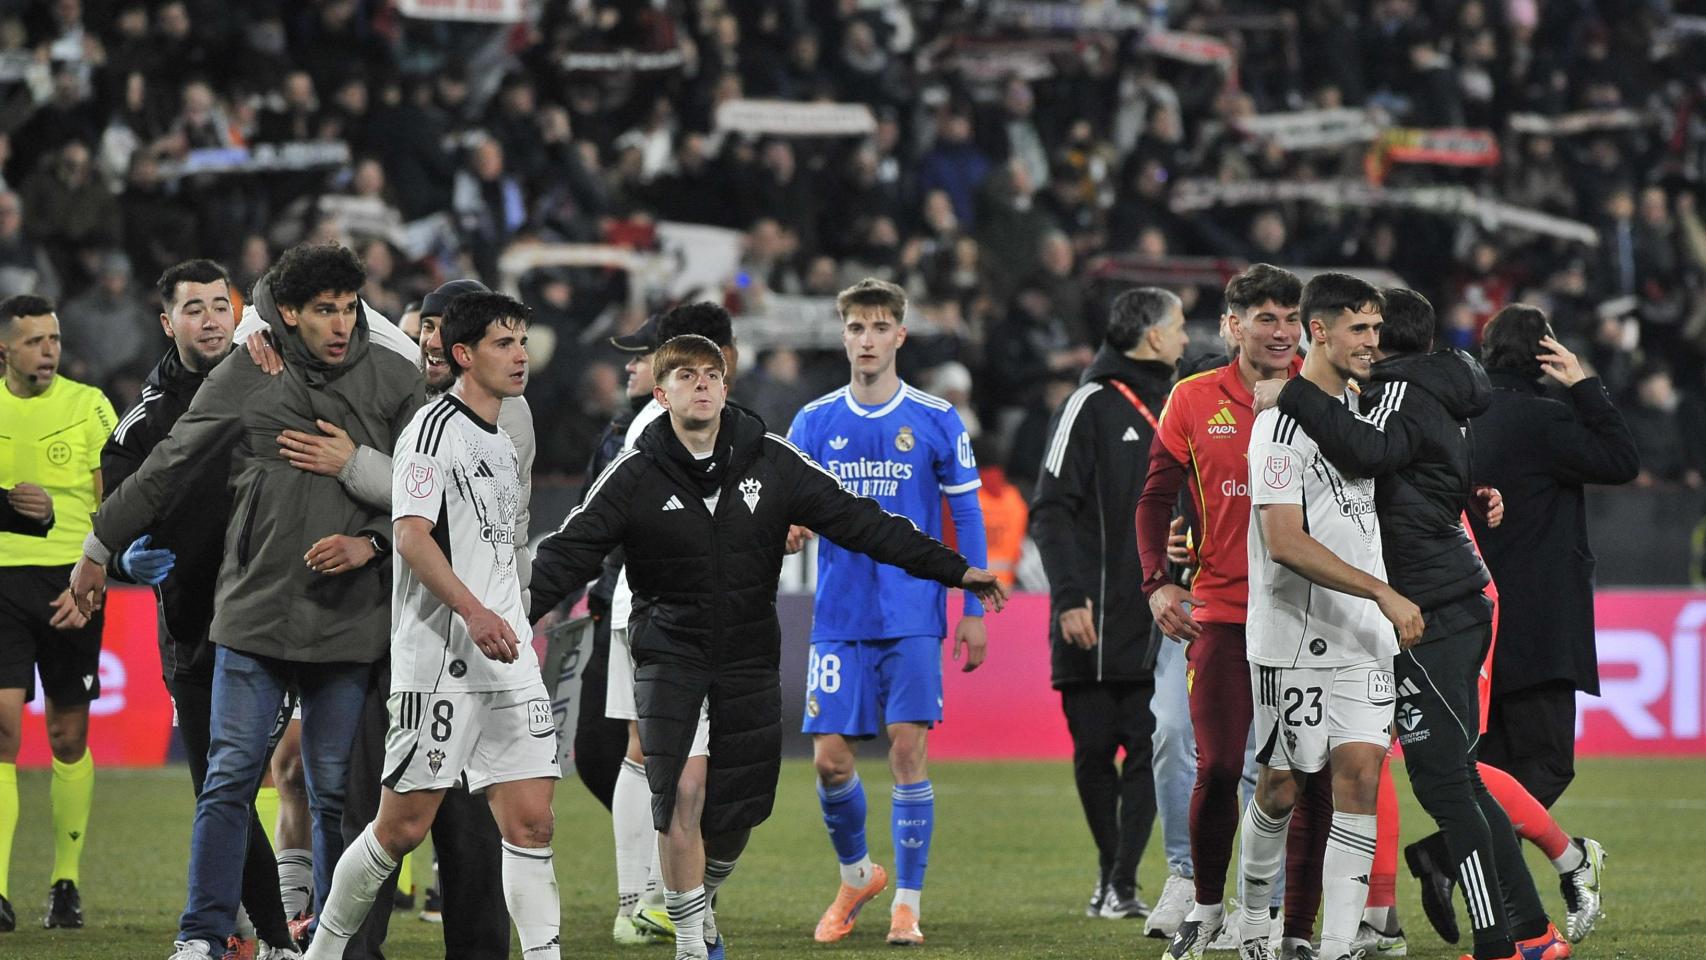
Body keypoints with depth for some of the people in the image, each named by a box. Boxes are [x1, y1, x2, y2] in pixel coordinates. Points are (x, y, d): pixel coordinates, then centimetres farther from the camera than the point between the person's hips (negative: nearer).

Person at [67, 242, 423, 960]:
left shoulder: (395, 382, 3)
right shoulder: (242, 381, 1)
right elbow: (165, 470, 10)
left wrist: (370, 544, -11)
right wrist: (97, 551, 17)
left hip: (349, 621, 1)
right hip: (254, 614, -1)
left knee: (335, 790, 4)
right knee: (230, 778, -4)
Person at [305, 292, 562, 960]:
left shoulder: (501, 443, 20)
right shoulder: (435, 428, -8)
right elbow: (412, 535, -19)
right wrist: (474, 612, -29)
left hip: (506, 662, 8)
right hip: (439, 663, -8)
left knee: (531, 822, -1)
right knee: (403, 827, -4)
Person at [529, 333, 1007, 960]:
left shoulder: (771, 461, -1)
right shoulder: (635, 475, -7)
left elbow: (857, 520, -1)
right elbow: (568, 554, -10)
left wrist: (954, 569, -6)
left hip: (748, 663, 3)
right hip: (669, 654, -3)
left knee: (736, 815, 5)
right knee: (684, 790, -18)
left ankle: (699, 902, 37)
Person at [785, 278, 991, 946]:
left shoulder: (936, 421, 1)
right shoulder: (815, 422, 6)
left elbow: (966, 516, 4)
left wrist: (974, 611, 0)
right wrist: (789, 531, -17)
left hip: (914, 617, -2)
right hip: (840, 617, 2)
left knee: (908, 748, -9)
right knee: (830, 758, -1)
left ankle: (907, 903, 0)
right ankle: (855, 874, 24)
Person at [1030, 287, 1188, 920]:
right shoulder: (1093, 405, -3)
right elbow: (1052, 509, -7)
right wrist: (1069, 596, -16)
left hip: (1158, 619, 4)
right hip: (1098, 620, -4)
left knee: (1149, 750, -6)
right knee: (1094, 750, 3)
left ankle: (1123, 884, -5)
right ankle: (1108, 872, 20)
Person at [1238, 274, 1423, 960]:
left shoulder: (1359, 406, 13)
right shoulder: (1283, 419, -13)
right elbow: (1285, 542, -22)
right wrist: (1384, 593, -23)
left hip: (1365, 636, 6)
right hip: (1294, 639, -6)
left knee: (1360, 771, -5)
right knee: (1281, 785, 3)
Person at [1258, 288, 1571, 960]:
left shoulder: (1404, 393, -11)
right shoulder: (1442, 395, 18)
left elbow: (1367, 451, -31)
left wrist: (1293, 396, -27)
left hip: (1431, 615, -10)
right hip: (1455, 608, 10)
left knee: (1443, 783, -9)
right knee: (1456, 778, 14)